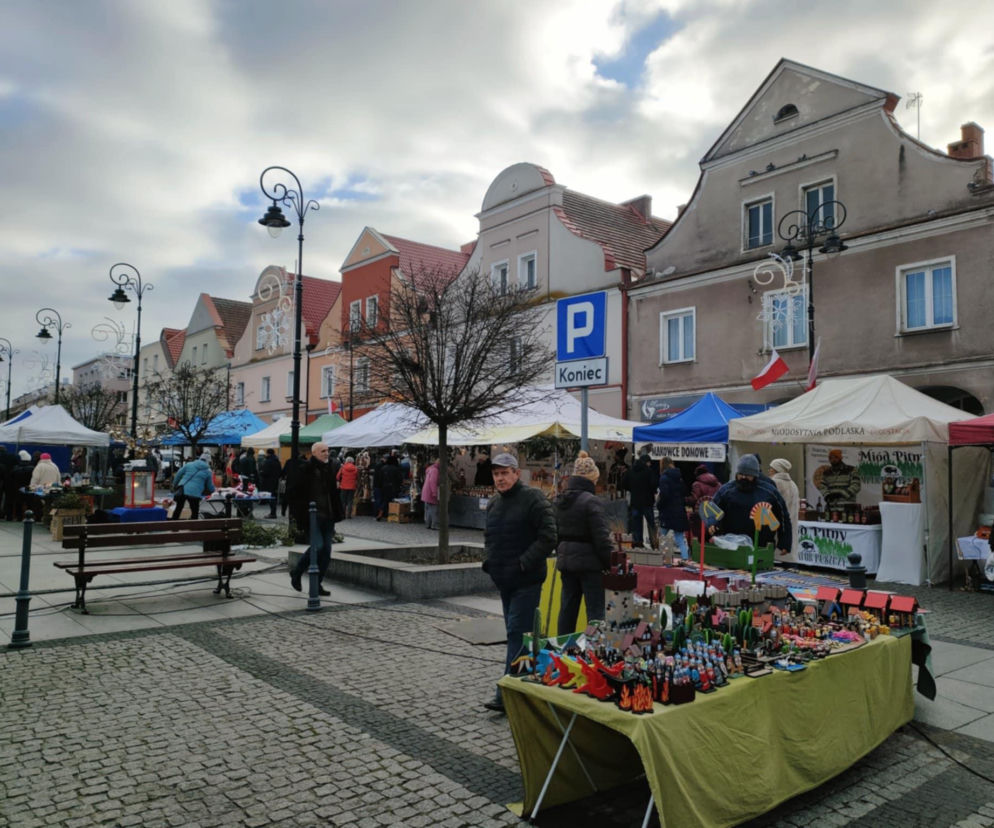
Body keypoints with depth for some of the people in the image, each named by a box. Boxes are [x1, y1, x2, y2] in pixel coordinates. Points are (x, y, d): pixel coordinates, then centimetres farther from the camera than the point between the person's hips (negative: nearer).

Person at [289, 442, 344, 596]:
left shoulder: (329, 469, 14)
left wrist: (336, 514, 14)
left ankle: (317, 584, 16)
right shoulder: (305, 469, -7)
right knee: (317, 546, -15)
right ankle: (296, 573, 9)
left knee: (326, 551, 5)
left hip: (327, 517, 7)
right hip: (312, 517, -7)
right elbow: (298, 493, -11)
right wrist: (303, 513, -18)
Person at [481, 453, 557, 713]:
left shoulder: (533, 499, -12)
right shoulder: (493, 503, 13)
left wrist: (523, 563, -20)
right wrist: (489, 560, 8)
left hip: (526, 581, -8)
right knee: (517, 633, 15)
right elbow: (489, 536, 26)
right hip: (504, 581, 8)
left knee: (517, 633, -8)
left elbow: (548, 537, -17)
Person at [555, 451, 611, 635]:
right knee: (595, 608, 0)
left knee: (567, 607, 15)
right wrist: (609, 563, -8)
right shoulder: (592, 501, -16)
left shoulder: (561, 501, 8)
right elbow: (601, 537, -17)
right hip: (588, 561, -7)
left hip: (566, 560, 7)